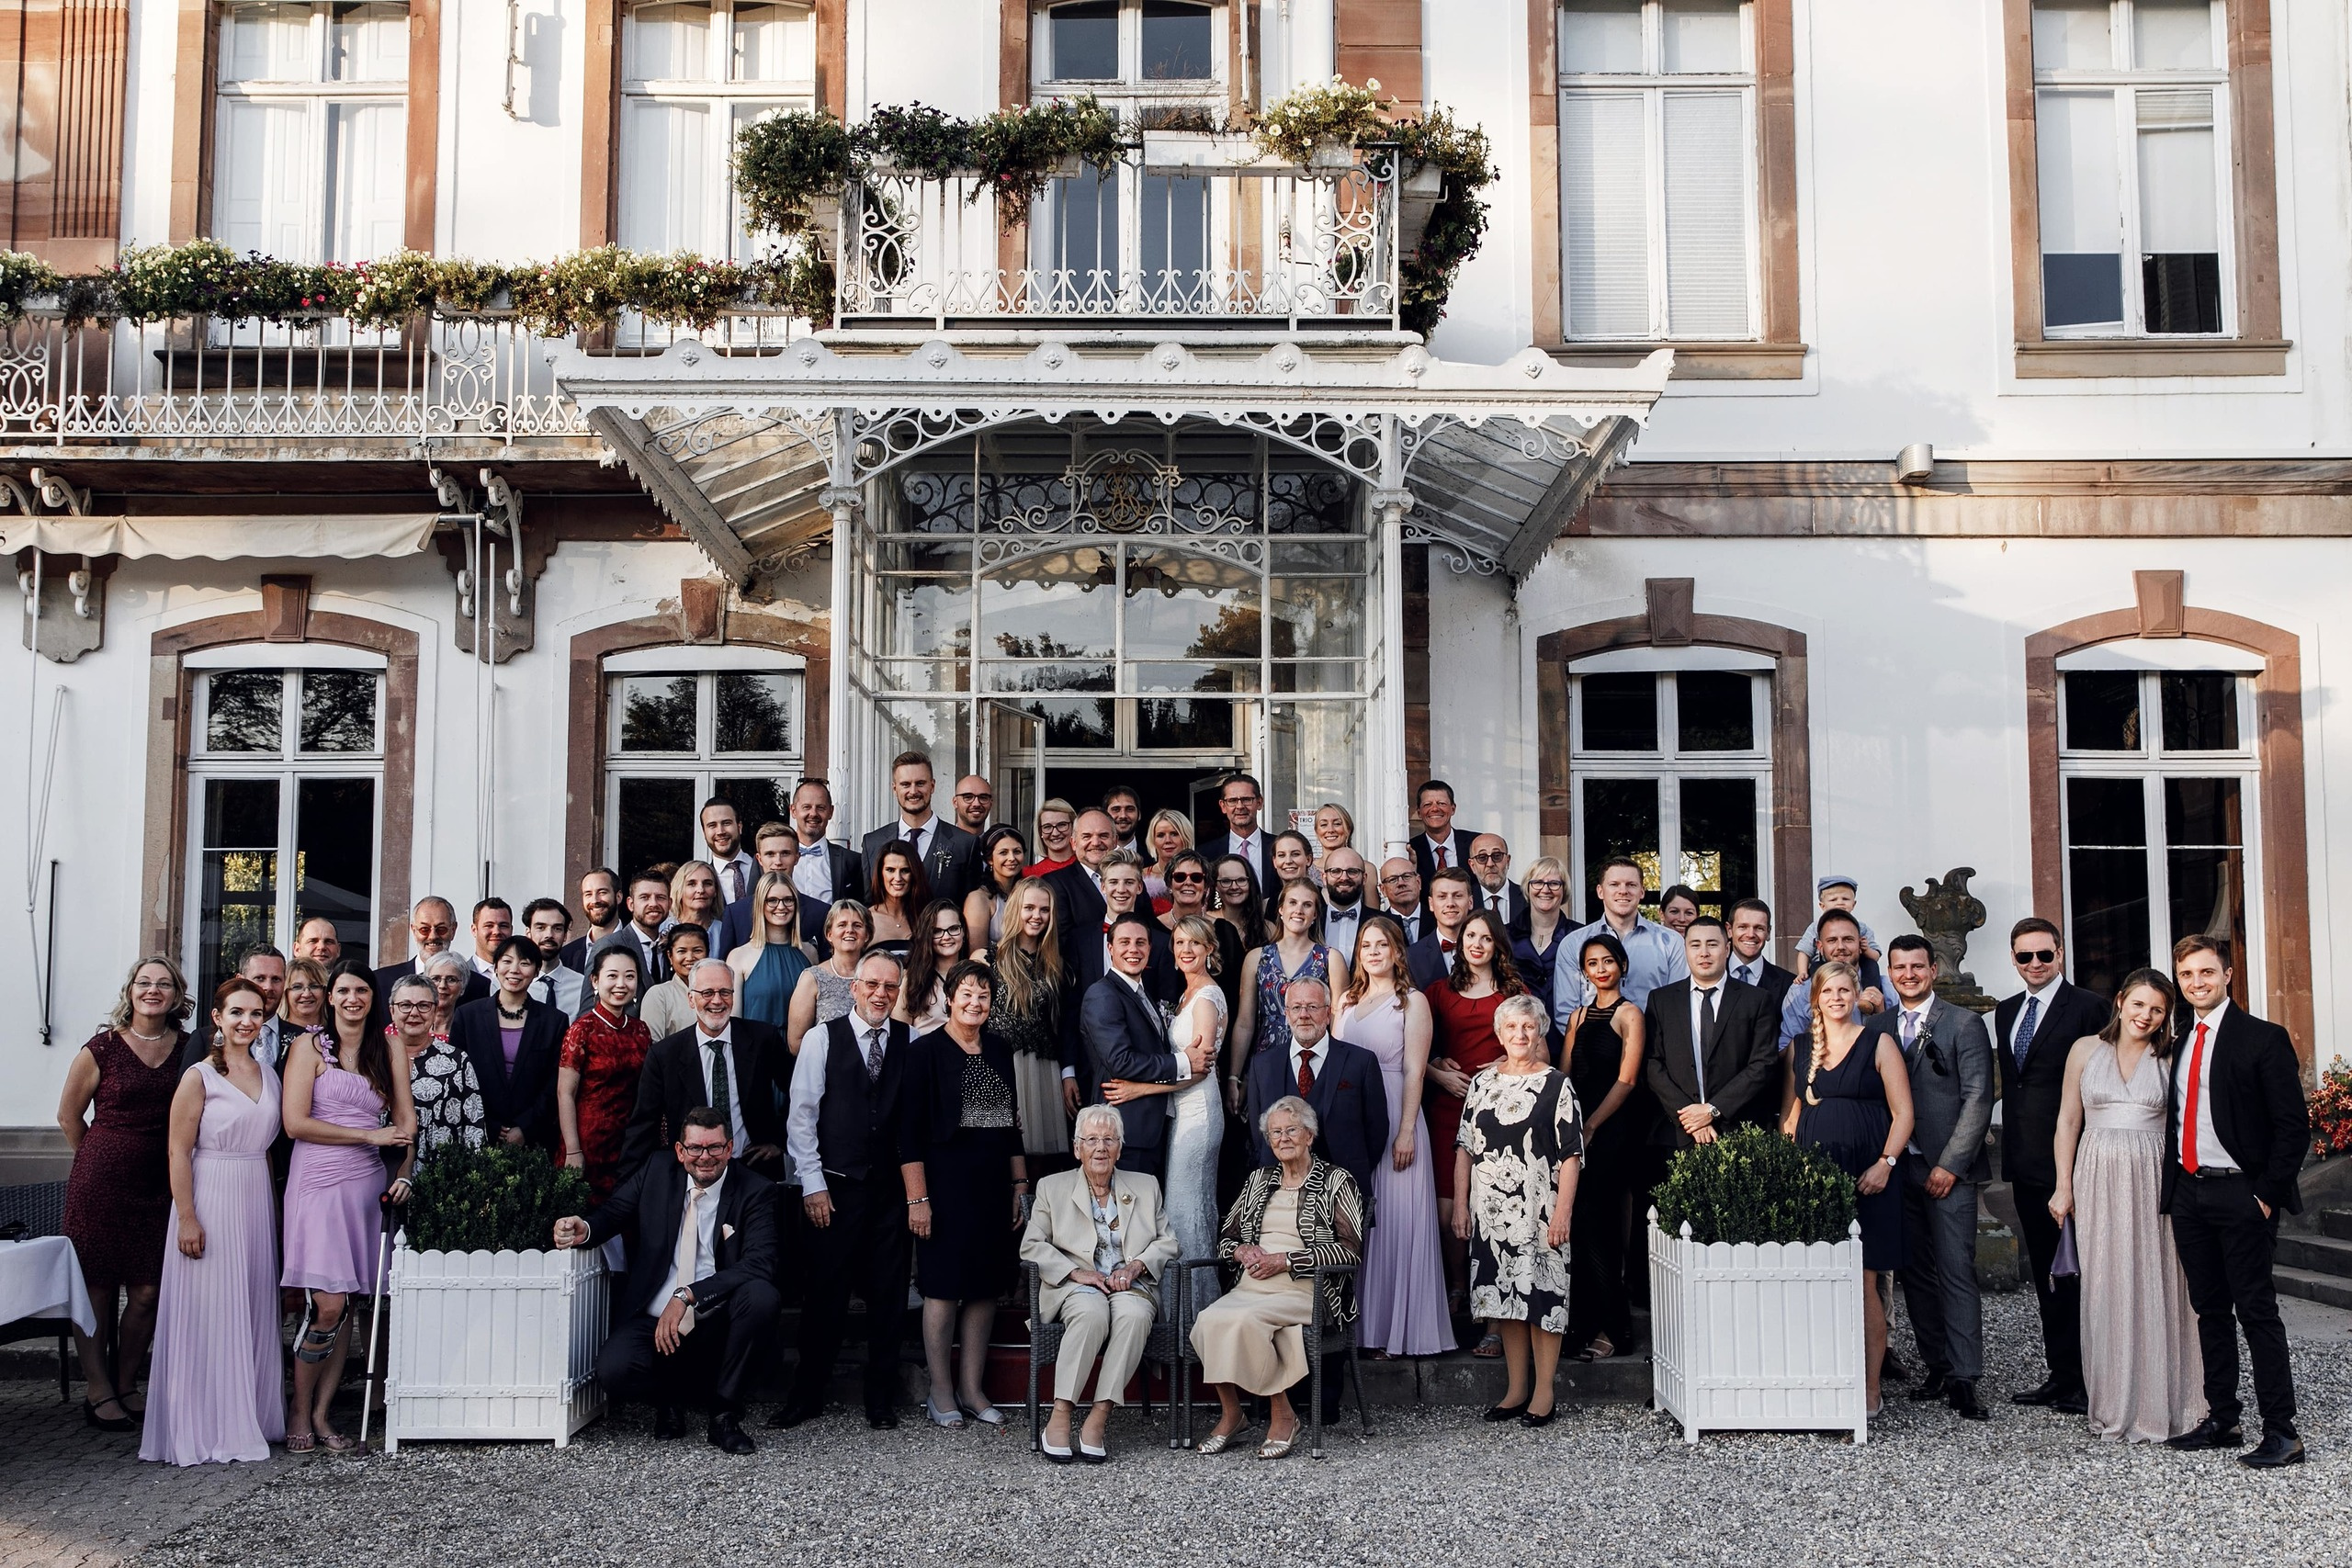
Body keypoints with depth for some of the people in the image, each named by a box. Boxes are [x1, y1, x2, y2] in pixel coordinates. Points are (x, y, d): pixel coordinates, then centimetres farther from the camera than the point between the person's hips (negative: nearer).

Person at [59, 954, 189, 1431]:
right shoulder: (103, 1047, -3)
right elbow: (69, 1115, 7)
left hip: (159, 1185, 3)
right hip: (101, 1182, -2)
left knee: (147, 1292, 2)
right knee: (97, 1288, 1)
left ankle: (126, 1387, 16)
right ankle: (98, 1394, 10)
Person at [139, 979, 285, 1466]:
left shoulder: (269, 1076, 11)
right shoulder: (200, 1077, -7)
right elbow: (179, 1151, -10)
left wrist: (273, 1209, 12)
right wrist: (187, 1217, -16)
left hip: (257, 1202, 6)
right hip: (210, 1201, -6)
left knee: (252, 1313, 10)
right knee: (208, 1314, -3)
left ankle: (248, 1419, 19)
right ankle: (204, 1429, 5)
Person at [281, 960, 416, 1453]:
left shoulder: (386, 1049, 14)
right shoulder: (310, 1046, 2)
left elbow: (406, 1119, 10)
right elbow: (295, 1122, -7)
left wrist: (405, 1171, -5)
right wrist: (369, 1135, -8)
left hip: (368, 1182, 4)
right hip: (320, 1181, -4)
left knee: (346, 1306, 3)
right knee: (329, 1303, -12)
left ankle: (321, 1414, 10)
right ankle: (299, 1412, 5)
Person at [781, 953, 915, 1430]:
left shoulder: (911, 1042, 4)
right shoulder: (821, 1038, 1)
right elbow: (801, 1116, 0)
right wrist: (813, 1185, -4)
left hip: (892, 1189, 2)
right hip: (835, 1186, -1)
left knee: (889, 1297, 6)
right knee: (825, 1294, 3)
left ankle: (881, 1399, 19)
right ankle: (807, 1395, 17)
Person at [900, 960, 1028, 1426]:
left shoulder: (999, 1051, 11)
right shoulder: (926, 1050, -6)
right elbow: (910, 1130, -9)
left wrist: (1020, 1185, 12)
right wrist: (917, 1197, -14)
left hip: (993, 1182, 6)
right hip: (945, 1179, -5)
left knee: (986, 1285, 7)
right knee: (944, 1286, -2)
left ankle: (972, 1388, 17)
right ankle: (941, 1391, 10)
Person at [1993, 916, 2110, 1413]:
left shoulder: (2088, 1007, -8)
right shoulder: (2005, 1012, 15)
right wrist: (2010, 1151, 12)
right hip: (2026, 1162, 7)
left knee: (2077, 1271, -1)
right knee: (2045, 1274, 13)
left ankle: (2086, 1380, 7)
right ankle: (2060, 1375, 21)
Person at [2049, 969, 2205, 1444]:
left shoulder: (2169, 1059, 4)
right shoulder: (2086, 1050, 6)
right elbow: (2069, 1120, 8)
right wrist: (2063, 1187, 4)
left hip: (2154, 1180, -1)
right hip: (2098, 1180, 1)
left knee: (2154, 1287, 1)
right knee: (2105, 1289, 4)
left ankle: (2158, 1403, 12)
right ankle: (2113, 1404, 14)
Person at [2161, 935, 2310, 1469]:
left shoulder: (2263, 1039, -6)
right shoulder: (2179, 1042, 13)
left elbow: (2294, 1125, -8)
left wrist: (2267, 1194, -13)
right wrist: (2172, 1191, 8)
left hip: (2240, 1193, -6)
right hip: (2188, 1191, 6)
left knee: (2256, 1309, -4)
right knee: (2209, 1309, 12)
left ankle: (2282, 1432, 1)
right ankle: (2221, 1419, 21)